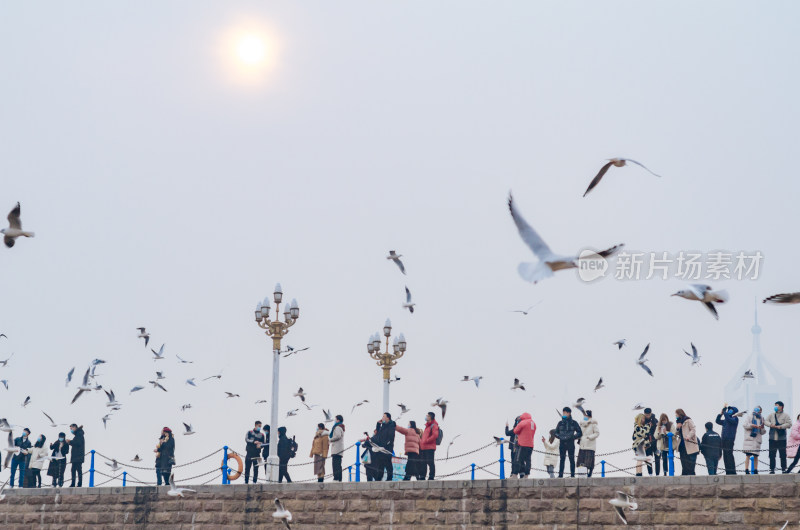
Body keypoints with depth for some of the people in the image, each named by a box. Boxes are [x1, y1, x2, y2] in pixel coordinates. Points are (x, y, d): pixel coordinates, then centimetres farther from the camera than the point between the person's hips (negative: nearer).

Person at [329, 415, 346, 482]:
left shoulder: (338, 427, -9)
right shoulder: (341, 427, 21)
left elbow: (338, 436, -22)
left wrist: (331, 439, -8)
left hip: (336, 450, -10)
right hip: (340, 449, 10)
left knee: (335, 464, -15)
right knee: (338, 465, 11)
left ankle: (336, 478, -22)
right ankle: (339, 479, 11)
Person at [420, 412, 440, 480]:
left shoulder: (434, 425, -4)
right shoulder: (427, 426, 25)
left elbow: (435, 435, -17)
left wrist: (426, 441, -17)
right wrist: (421, 442, 15)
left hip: (430, 447, -9)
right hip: (424, 447, 9)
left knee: (430, 462, -10)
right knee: (423, 463, 8)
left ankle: (431, 477, -10)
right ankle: (422, 477, 11)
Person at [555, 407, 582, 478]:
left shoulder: (574, 423, 4)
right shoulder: (560, 423, 10)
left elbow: (579, 433, 4)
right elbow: (556, 433, 13)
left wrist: (573, 437, -9)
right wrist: (560, 437, -6)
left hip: (571, 443, -2)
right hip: (562, 443, 2)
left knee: (571, 459, -1)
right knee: (561, 459, 1)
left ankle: (572, 474, 0)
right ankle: (560, 474, 1)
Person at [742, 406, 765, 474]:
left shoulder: (761, 419, 20)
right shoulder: (750, 416, 8)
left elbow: (762, 432, 20)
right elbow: (744, 425, -4)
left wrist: (762, 428, -1)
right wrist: (752, 426, -13)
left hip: (757, 439, 4)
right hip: (750, 438, -4)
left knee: (756, 456, 3)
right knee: (748, 455, -10)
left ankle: (755, 471, 6)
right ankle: (746, 470, -12)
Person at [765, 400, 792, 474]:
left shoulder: (785, 415, 4)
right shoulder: (771, 414, 15)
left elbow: (789, 424, -6)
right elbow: (766, 421, 10)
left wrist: (781, 426, -16)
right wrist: (770, 424, -10)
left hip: (782, 438, -3)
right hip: (772, 438, 3)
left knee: (783, 454, -1)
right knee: (772, 454, 2)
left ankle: (783, 469, 6)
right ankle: (772, 469, 7)